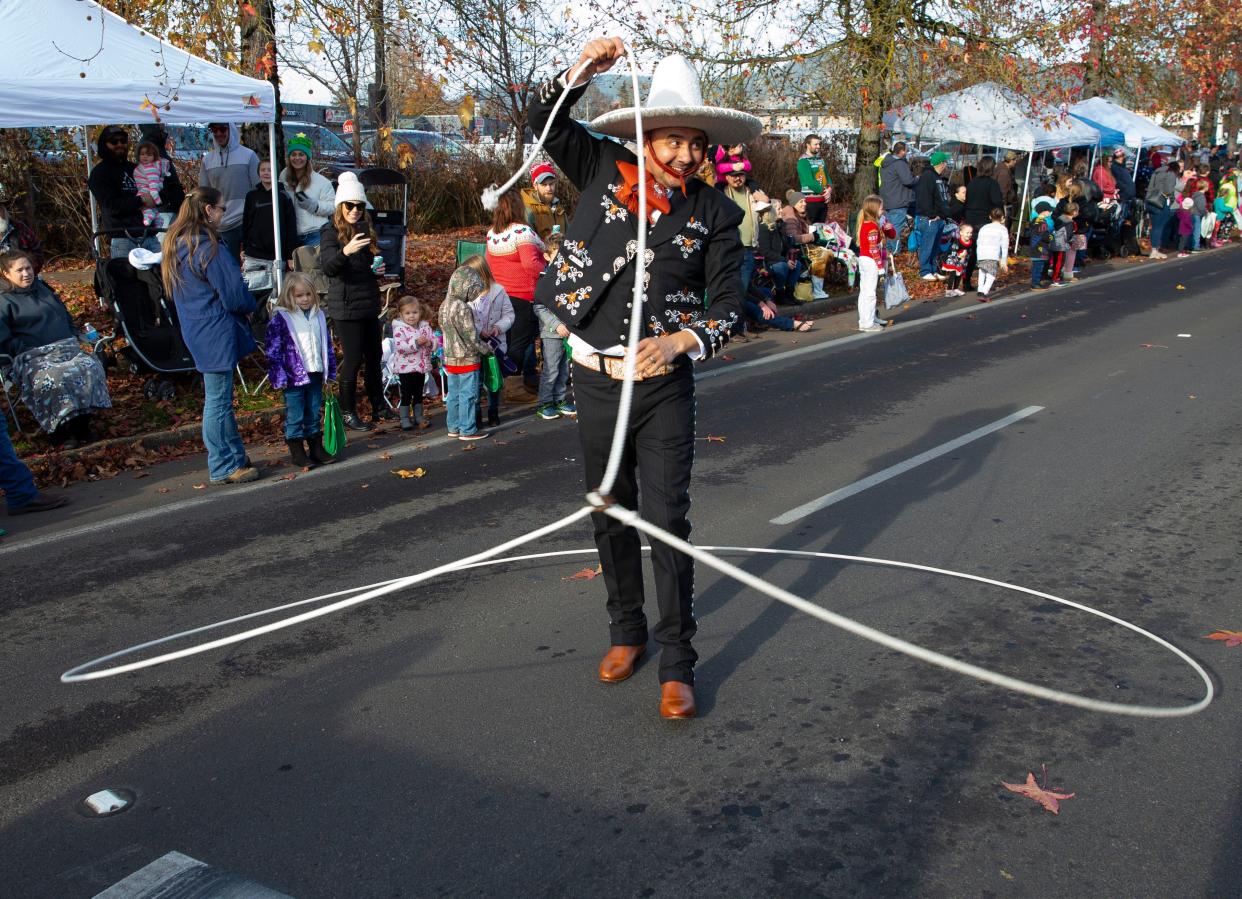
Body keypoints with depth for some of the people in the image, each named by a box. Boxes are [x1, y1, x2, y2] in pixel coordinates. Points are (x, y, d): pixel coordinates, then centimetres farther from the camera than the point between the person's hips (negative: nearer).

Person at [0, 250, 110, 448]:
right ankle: (62, 431, -27)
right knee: (54, 378, -38)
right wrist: (29, 349, -11)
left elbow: (66, 317, 34)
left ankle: (81, 423, -25)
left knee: (91, 366, -29)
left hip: (66, 348, 5)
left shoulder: (43, 289, 26)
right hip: (32, 358, -5)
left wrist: (73, 338, 17)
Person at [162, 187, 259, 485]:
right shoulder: (208, 247, -18)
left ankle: (236, 456, 26)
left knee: (218, 398, 16)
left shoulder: (176, 244, 10)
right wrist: (251, 307, 5)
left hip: (196, 331, 9)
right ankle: (224, 467, 6)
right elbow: (233, 294, -17)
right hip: (216, 332, -9)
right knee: (218, 400, -2)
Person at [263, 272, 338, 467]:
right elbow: (272, 350, -10)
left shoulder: (318, 316, 9)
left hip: (315, 375, 5)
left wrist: (330, 371, 15)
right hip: (294, 377, -5)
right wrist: (279, 376, -14)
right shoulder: (280, 319, -9)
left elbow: (327, 345, 17)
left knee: (315, 414, 14)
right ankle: (297, 452, 10)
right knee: (295, 416, 2)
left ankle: (316, 448, 24)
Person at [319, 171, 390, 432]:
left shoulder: (365, 229, 11)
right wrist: (345, 251, -42)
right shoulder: (331, 231, -9)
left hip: (369, 303, 7)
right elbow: (327, 266, -24)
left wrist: (378, 270, 1)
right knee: (354, 358, -4)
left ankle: (378, 405, 25)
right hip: (345, 306, -7)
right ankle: (348, 412, 7)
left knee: (375, 355, 12)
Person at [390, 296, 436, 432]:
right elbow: (400, 346, -24)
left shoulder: (425, 327, 3)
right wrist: (416, 343, -30)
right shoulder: (399, 329, -12)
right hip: (405, 368, -5)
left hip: (421, 366, 5)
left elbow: (434, 340, 1)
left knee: (419, 393, 15)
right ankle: (405, 419, 9)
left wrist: (429, 342, -21)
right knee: (406, 394, 0)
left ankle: (418, 417, 26)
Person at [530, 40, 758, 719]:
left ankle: (676, 664, 9)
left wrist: (679, 342, -21)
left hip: (665, 386, -2)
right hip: (596, 381, 2)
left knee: (667, 521, -2)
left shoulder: (714, 213, -2)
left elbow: (729, 304, -4)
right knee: (610, 517, 14)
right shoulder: (606, 171, 1)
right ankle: (626, 632, 34)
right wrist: (581, 70, -16)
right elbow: (544, 122, 0)